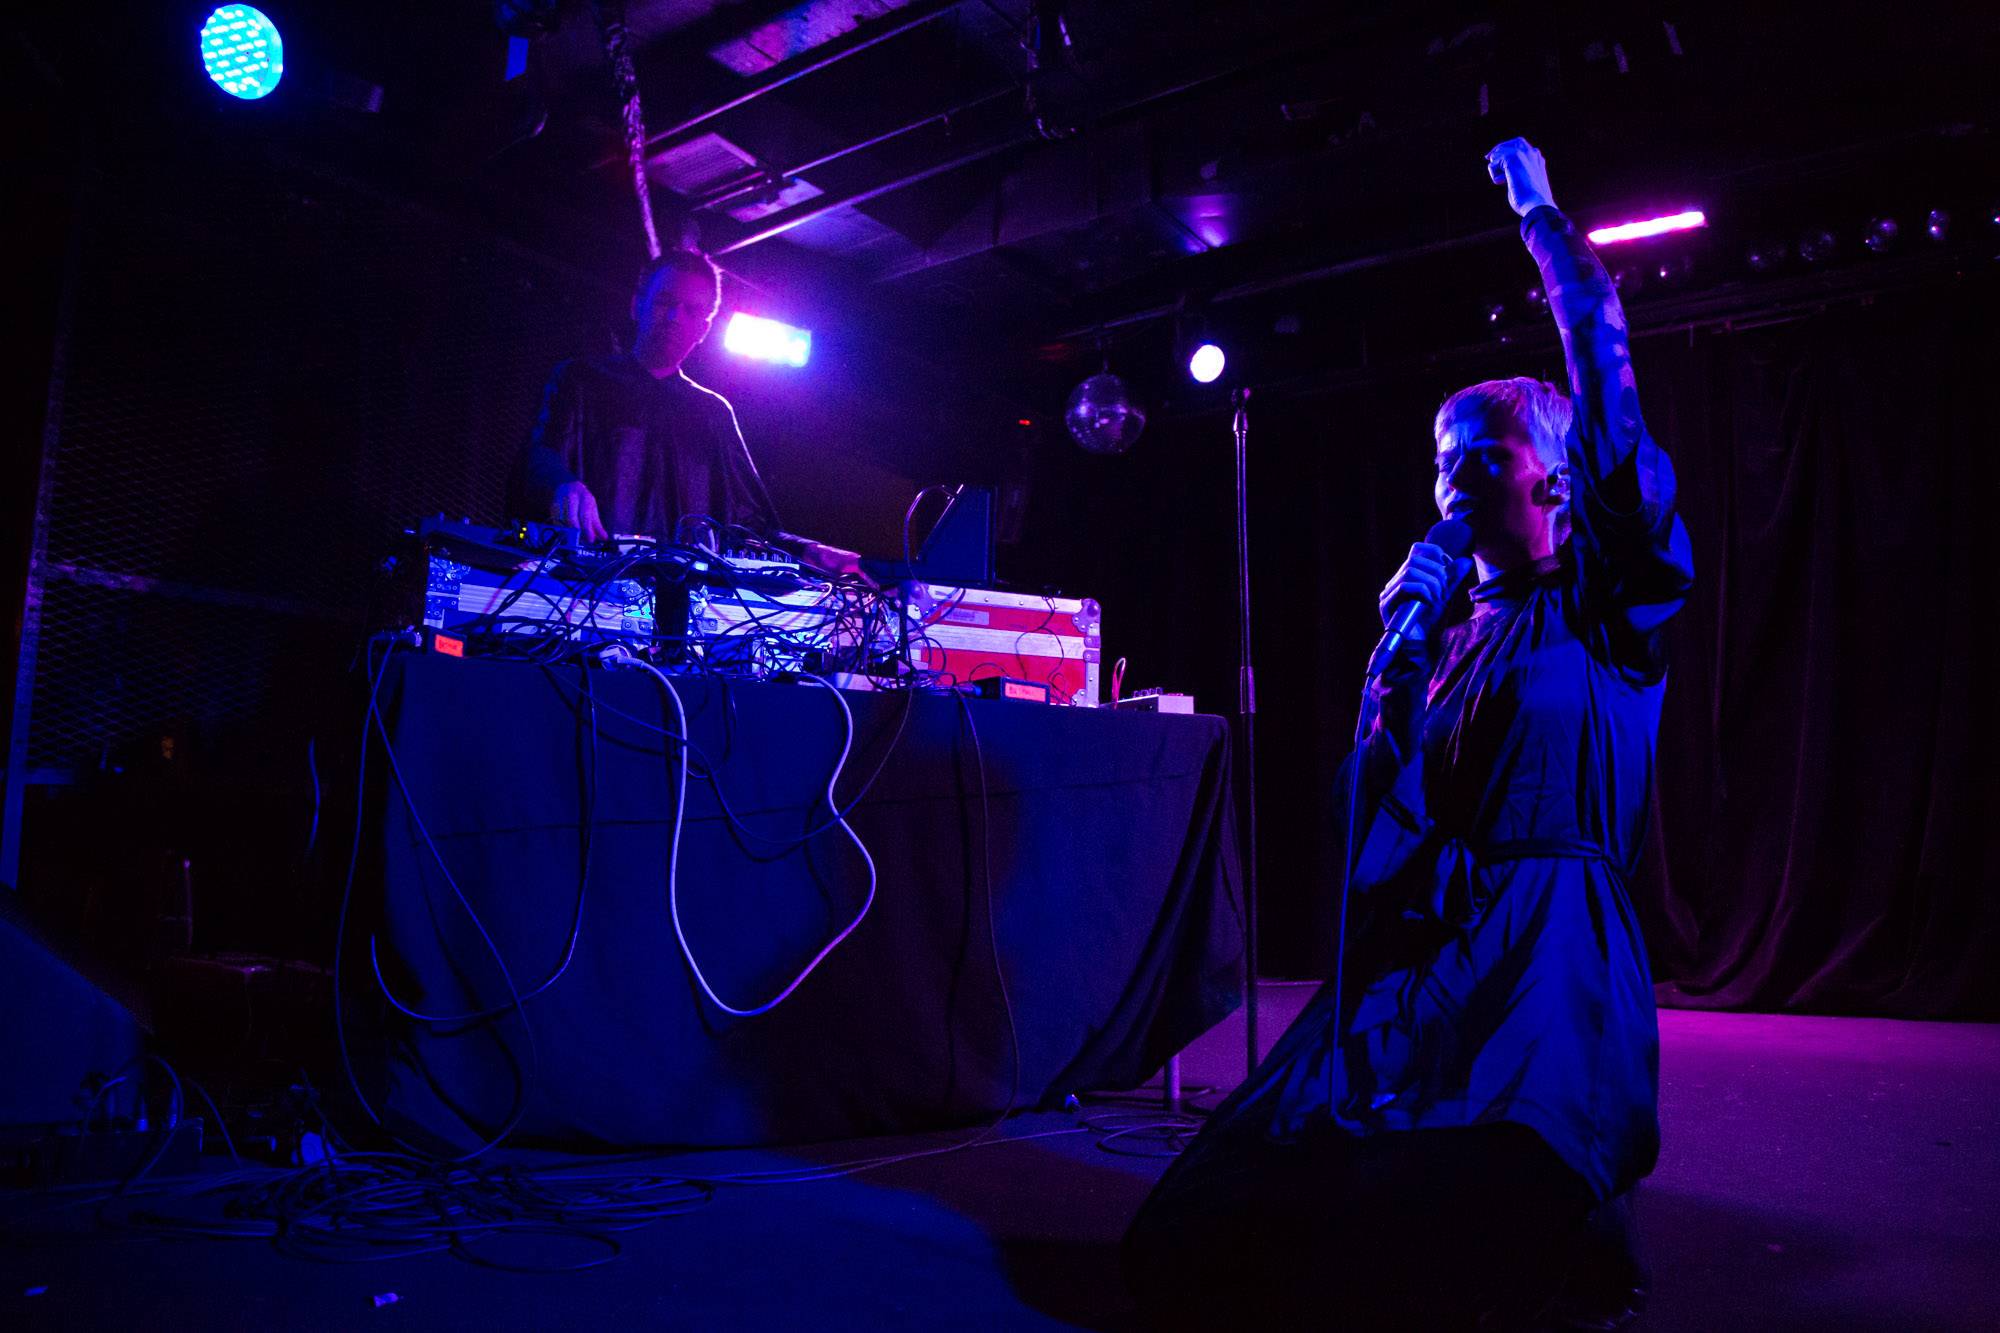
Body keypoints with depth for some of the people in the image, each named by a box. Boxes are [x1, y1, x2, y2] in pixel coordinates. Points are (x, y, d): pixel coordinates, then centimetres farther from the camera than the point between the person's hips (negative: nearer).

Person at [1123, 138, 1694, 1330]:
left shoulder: (1605, 607, 4)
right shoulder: (1453, 636, 20)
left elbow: (1607, 379, -6)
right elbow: (1381, 807, 15)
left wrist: (1543, 216, 1)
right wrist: (1399, 649, 7)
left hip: (1548, 950, -5)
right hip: (1418, 954, 5)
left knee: (1462, 1223, -28)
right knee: (1215, 1222, -11)